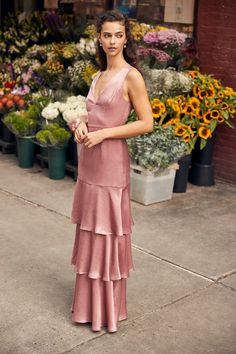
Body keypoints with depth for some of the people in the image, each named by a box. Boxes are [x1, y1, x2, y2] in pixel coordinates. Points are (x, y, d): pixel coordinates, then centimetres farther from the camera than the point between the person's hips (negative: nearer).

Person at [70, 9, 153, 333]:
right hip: (88, 161, 7)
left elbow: (146, 124, -13)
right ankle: (89, 303, 28)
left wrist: (103, 134, -17)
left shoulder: (131, 76, -10)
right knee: (89, 233, 13)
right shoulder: (98, 76, 13)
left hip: (111, 163, -7)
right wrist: (82, 125, -1)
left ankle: (108, 309, 19)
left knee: (107, 235, 2)